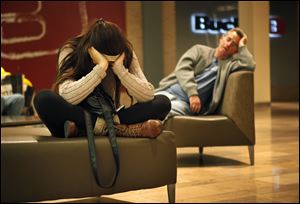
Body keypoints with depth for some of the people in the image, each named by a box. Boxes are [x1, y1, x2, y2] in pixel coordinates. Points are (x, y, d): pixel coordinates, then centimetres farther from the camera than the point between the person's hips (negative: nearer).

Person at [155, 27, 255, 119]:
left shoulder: (229, 63, 15)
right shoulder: (200, 50, 16)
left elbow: (250, 65, -4)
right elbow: (183, 67, -2)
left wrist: (242, 45, 8)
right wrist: (192, 93, -16)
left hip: (185, 103, -2)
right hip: (167, 92, 2)